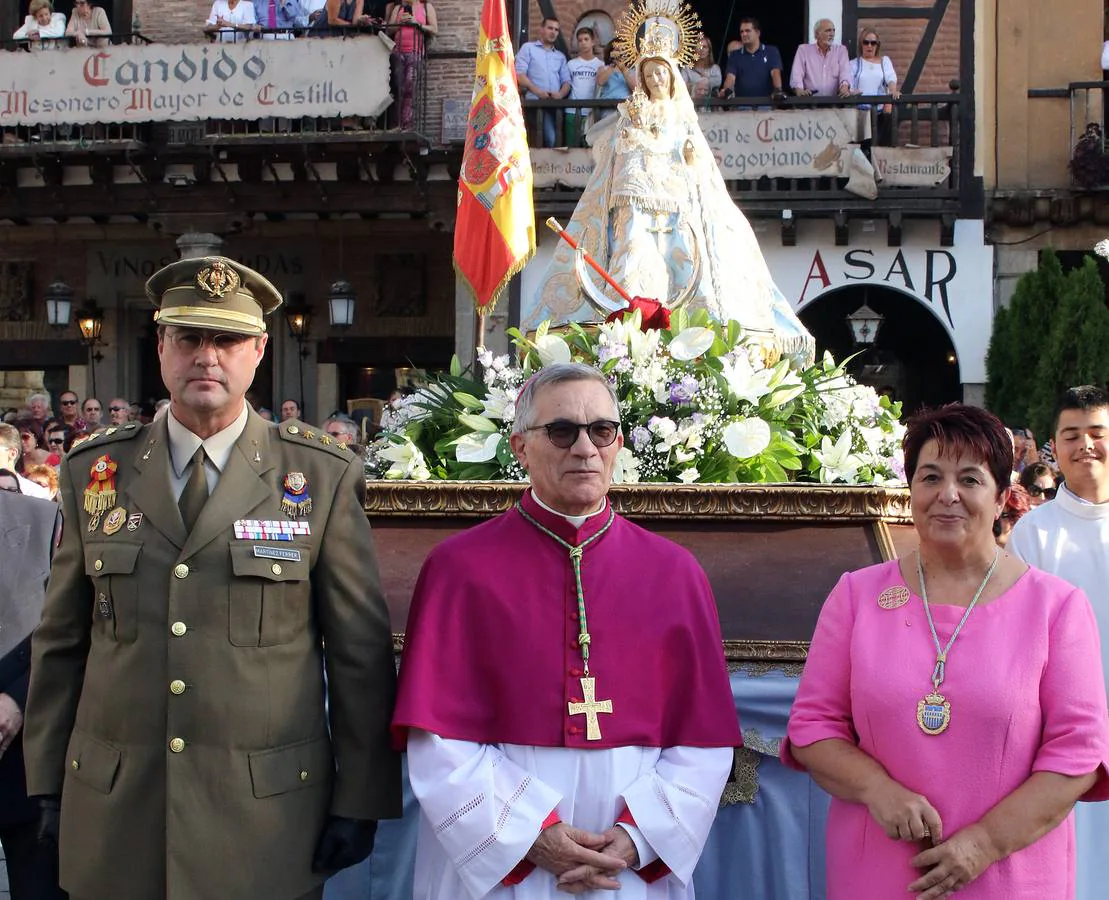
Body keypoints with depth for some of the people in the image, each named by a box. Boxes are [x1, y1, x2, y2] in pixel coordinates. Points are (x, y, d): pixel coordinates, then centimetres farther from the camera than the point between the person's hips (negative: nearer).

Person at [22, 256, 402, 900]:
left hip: (266, 817, -2)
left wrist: (359, 801, -2)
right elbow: (60, 643, 11)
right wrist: (49, 783, 7)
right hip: (114, 813, 2)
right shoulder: (95, 472, 7)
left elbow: (362, 650, 0)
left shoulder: (324, 477, 0)